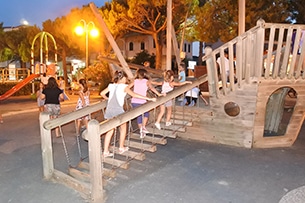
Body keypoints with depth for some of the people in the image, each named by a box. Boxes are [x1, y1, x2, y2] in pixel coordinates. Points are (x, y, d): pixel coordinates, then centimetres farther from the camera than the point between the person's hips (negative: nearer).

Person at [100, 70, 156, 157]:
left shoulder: (111, 85, 10)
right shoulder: (124, 86, -6)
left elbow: (102, 93, 15)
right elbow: (134, 95, -17)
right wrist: (149, 98, -17)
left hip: (109, 111, 5)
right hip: (118, 111, -5)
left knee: (110, 131, 14)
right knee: (123, 128, 18)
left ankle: (105, 151, 14)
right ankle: (121, 148, 28)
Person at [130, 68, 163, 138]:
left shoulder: (135, 81, 12)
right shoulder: (147, 81, 3)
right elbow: (152, 88, -13)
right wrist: (159, 94, -16)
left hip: (134, 102, 3)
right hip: (141, 102, -3)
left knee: (139, 116, 17)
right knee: (146, 114, 23)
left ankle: (141, 132, 19)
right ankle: (143, 127, 7)